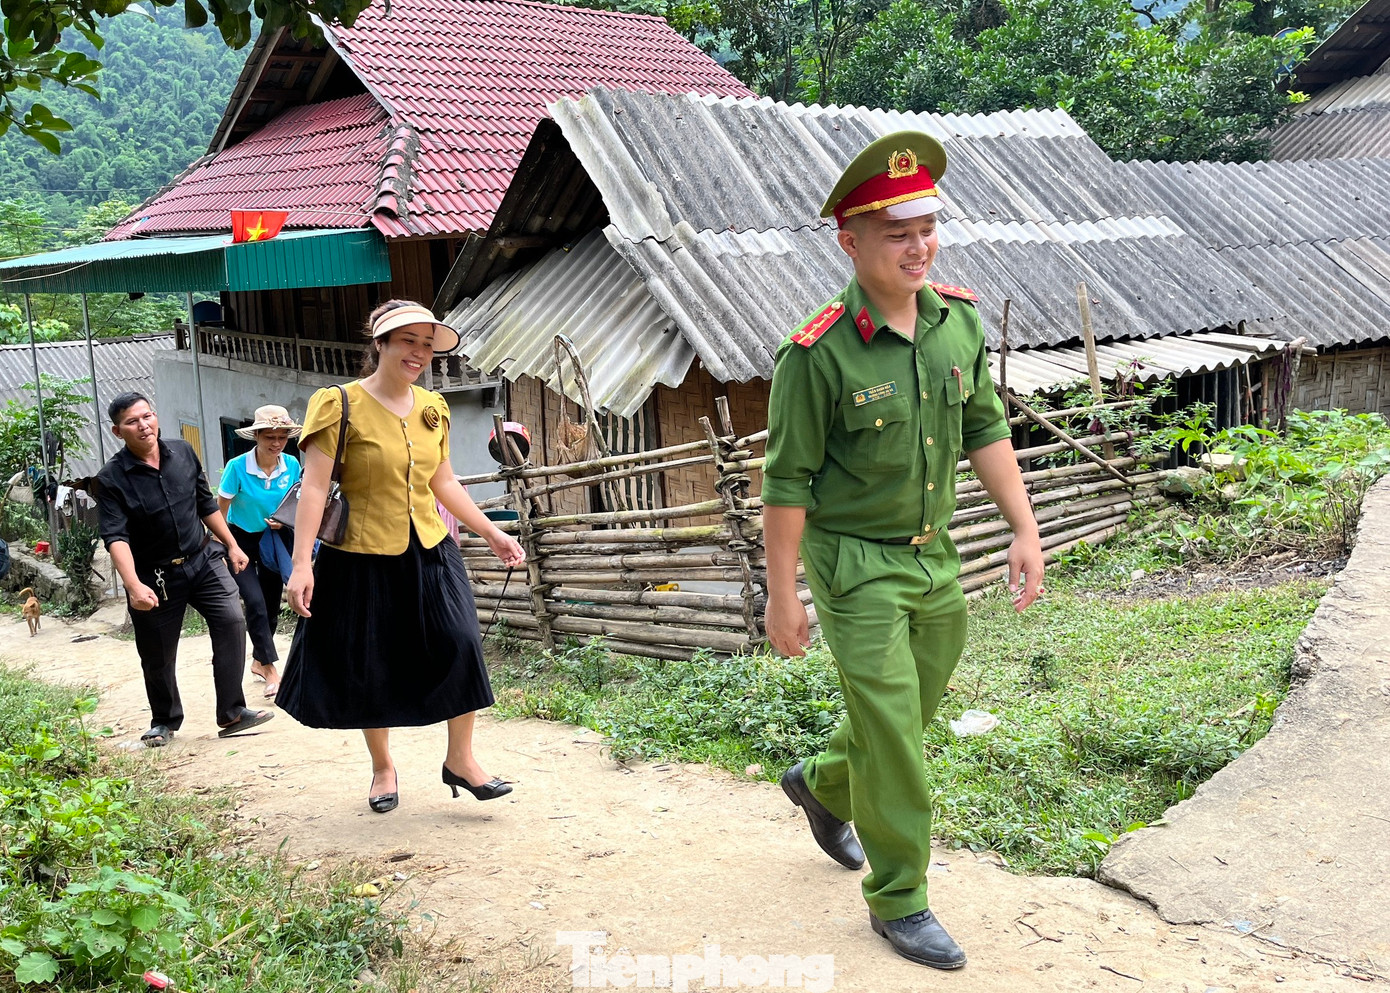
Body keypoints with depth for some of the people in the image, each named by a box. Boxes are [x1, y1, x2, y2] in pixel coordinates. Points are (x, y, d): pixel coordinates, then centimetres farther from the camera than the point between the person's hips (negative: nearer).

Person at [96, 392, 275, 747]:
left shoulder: (184, 453, 0)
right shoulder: (111, 478, -13)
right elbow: (116, 537, -22)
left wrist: (232, 545, 15)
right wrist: (134, 586, -35)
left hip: (202, 560, 3)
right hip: (154, 577, -3)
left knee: (231, 621, -14)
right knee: (157, 657, 7)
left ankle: (232, 713, -7)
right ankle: (164, 722, 31)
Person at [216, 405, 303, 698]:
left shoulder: (291, 465, -11)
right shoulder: (237, 467, -22)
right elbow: (219, 512, -13)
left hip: (272, 540, 4)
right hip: (240, 540, -4)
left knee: (272, 605, 11)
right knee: (255, 602, -16)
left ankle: (258, 661, 31)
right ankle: (270, 669, -9)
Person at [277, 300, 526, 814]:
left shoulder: (433, 408, 7)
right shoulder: (340, 405, -10)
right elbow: (314, 487, -14)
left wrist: (491, 531, 16)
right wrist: (302, 564, -19)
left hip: (429, 554, 4)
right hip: (361, 560, -4)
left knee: (461, 646, -7)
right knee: (370, 667, 7)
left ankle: (461, 760, 10)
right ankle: (383, 767, 29)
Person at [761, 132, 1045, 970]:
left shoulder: (961, 319, -3)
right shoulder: (818, 352, -19)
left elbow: (985, 429, 8)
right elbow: (788, 481, -13)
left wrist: (1025, 529, 4)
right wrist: (783, 594, -10)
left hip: (935, 555, 6)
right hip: (854, 562, -6)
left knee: (914, 708, 20)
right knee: (892, 737, -2)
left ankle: (823, 785, 49)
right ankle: (899, 900, 16)